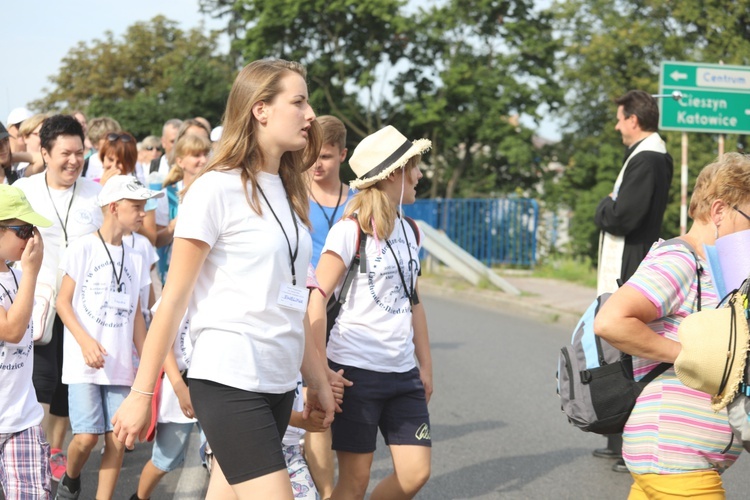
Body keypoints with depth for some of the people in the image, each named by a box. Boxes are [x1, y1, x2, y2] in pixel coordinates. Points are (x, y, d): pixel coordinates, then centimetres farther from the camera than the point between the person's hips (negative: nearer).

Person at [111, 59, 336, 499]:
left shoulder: (289, 191, 14)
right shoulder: (217, 188, -8)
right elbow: (174, 298, -8)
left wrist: (317, 378, 17)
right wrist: (141, 394, -8)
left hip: (280, 383, 7)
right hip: (229, 381, -7)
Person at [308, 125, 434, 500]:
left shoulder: (408, 232, 11)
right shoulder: (351, 231, -9)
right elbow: (317, 299, -13)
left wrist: (425, 365, 17)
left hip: (403, 373, 6)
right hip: (356, 370, -6)